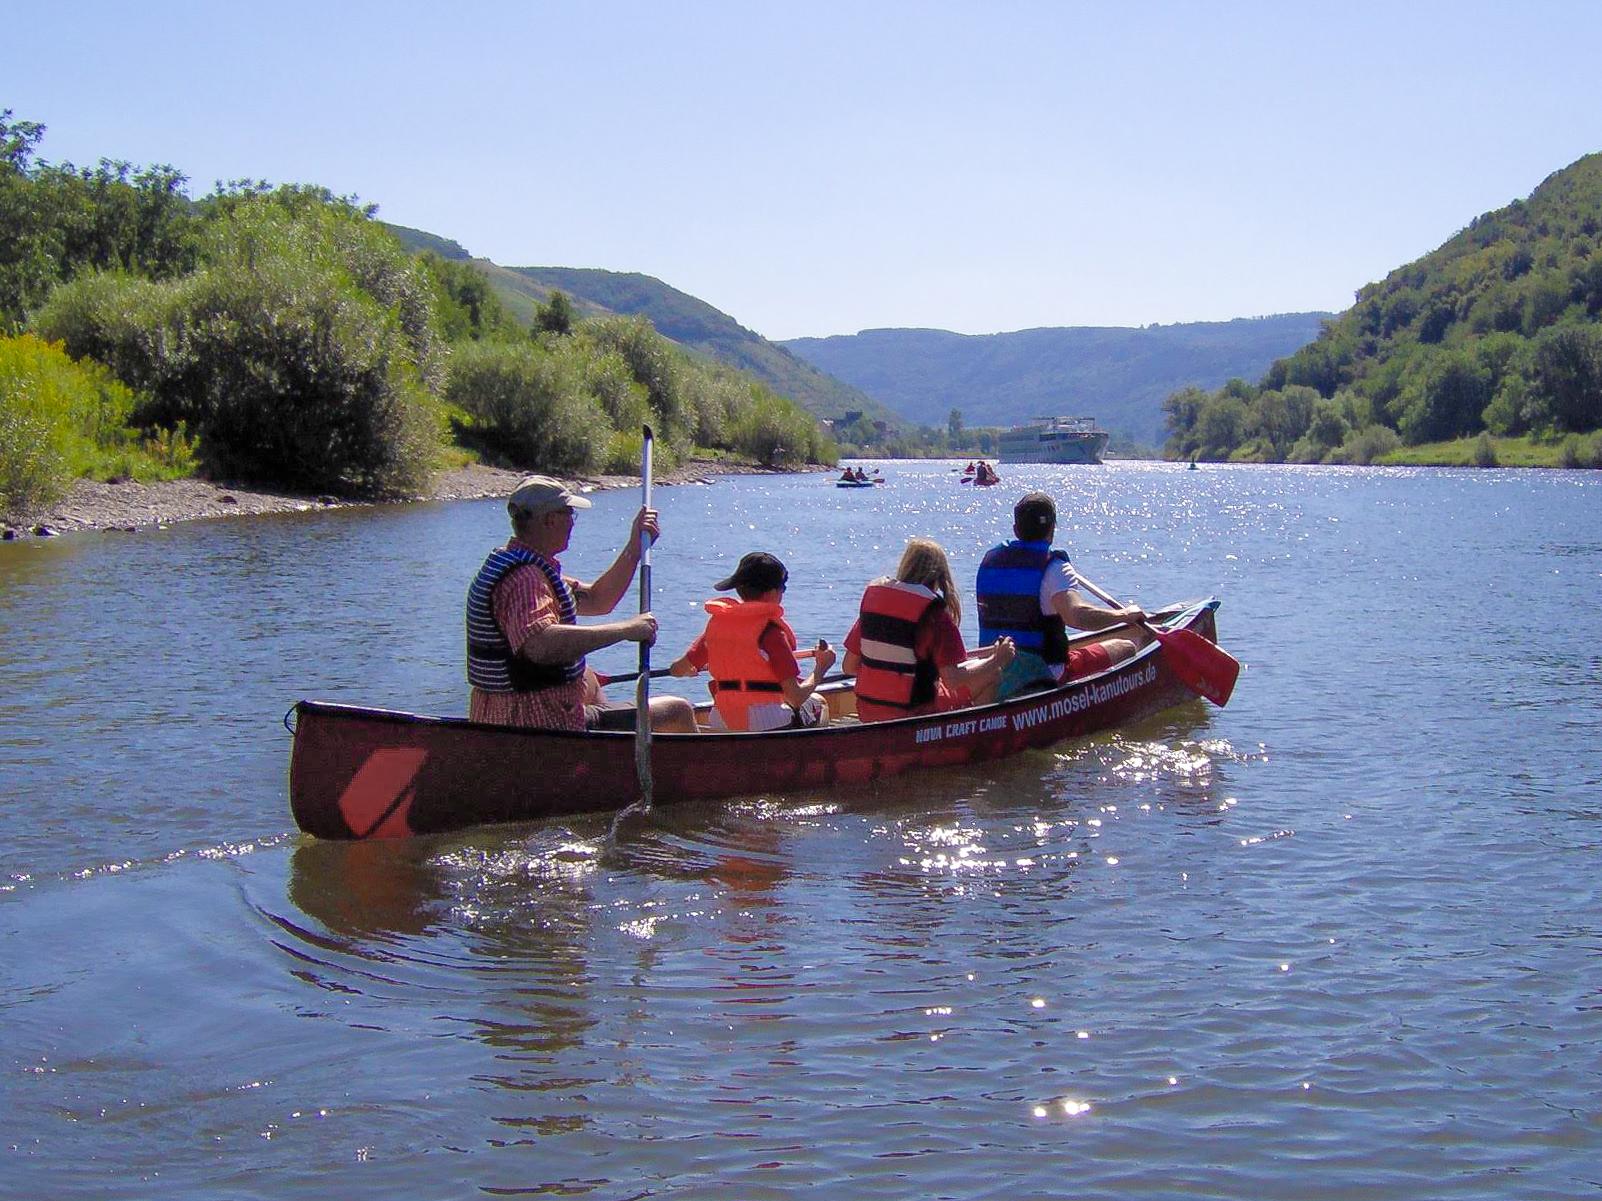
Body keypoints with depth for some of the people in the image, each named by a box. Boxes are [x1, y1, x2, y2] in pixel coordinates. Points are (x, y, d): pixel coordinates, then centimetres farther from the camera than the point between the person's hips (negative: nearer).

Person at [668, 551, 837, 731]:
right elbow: (796, 697, -16)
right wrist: (821, 668, 1)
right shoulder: (771, 631, -13)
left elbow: (678, 669, 7)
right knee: (818, 704, 22)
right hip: (768, 722, -6)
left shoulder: (716, 623, 3)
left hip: (722, 724, 6)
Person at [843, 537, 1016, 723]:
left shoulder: (872, 597, 3)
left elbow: (849, 667, 5)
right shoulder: (935, 614, -13)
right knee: (991, 674, 7)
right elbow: (952, 679, -20)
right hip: (914, 717, -6)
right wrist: (996, 660, -6)